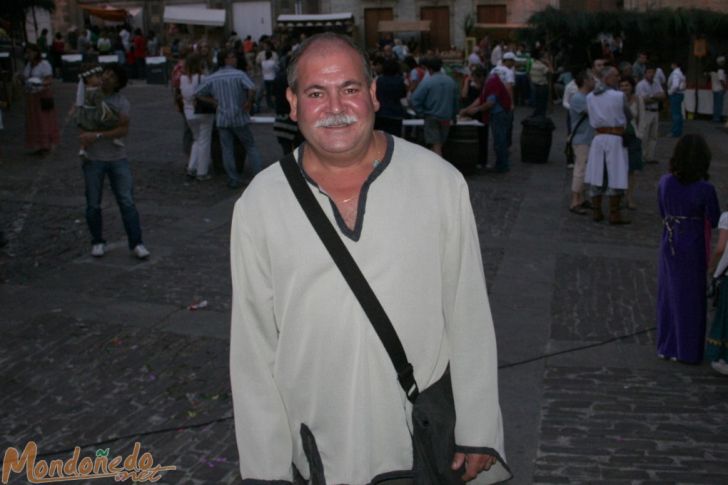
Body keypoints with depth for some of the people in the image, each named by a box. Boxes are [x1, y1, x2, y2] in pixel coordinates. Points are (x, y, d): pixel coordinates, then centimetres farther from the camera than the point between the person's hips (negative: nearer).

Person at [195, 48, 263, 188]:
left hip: (222, 118, 3)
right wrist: (249, 102, -11)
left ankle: (233, 180, 7)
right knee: (251, 146, 9)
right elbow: (252, 89, -26)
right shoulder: (239, 74, -10)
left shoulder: (212, 78, 3)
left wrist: (213, 101, 7)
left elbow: (198, 93, 5)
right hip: (239, 117, -3)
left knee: (227, 150, 8)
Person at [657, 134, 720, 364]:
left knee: (668, 295, 18)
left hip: (669, 245, 4)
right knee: (690, 298, 12)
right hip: (693, 248, -4)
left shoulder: (665, 182, -8)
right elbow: (714, 220, -9)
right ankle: (687, 351, 23)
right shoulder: (705, 189, -21)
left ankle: (666, 346, 28)